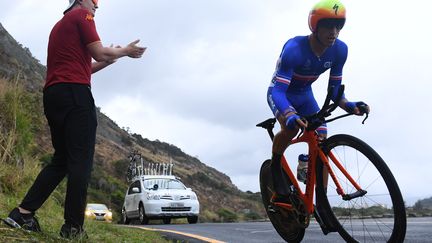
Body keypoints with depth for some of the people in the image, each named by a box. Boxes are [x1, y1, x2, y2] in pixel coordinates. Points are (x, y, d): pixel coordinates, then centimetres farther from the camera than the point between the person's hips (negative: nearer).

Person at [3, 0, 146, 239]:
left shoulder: (59, 26, 29)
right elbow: (100, 52, -7)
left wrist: (107, 62, 30)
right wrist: (125, 51, 9)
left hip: (52, 94, 9)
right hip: (75, 94, -9)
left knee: (61, 160, 11)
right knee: (81, 161, -8)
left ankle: (22, 213, 3)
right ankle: (73, 227, -8)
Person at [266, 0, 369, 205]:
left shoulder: (339, 50, -19)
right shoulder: (294, 49, -35)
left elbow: (334, 88, -10)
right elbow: (277, 90, -40)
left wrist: (347, 105, -33)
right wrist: (290, 115, -60)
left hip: (304, 96, 5)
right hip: (281, 94, -5)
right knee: (292, 126, -36)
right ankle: (275, 165, -5)